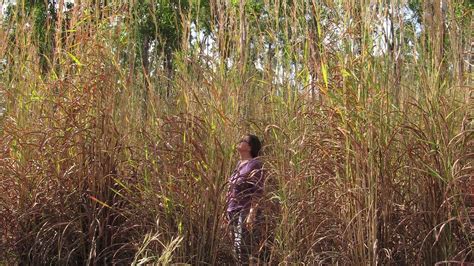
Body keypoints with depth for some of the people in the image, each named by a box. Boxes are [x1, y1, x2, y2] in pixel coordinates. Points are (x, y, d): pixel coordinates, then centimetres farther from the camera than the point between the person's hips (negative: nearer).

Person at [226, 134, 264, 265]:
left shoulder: (254, 165, -11)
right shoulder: (239, 164, 15)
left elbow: (258, 192, -17)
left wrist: (252, 214, -22)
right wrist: (228, 211, 18)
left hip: (246, 212, -9)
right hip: (234, 211, 9)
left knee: (244, 248, -8)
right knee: (237, 246, 13)